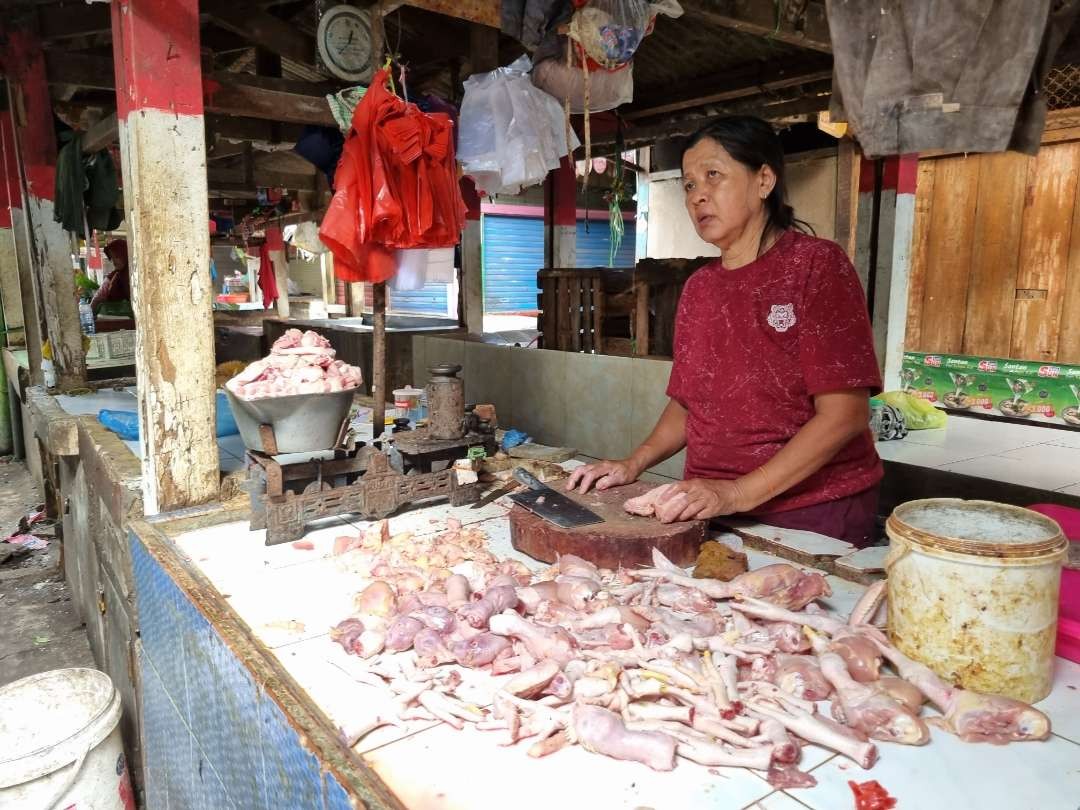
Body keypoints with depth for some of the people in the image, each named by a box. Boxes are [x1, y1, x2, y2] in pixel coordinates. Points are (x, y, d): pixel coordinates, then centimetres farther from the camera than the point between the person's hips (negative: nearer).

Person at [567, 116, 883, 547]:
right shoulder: (698, 287, 8)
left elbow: (845, 414, -17)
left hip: (813, 517, -4)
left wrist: (737, 493, -23)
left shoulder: (816, 264, -10)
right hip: (707, 511, 5)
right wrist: (633, 464, -2)